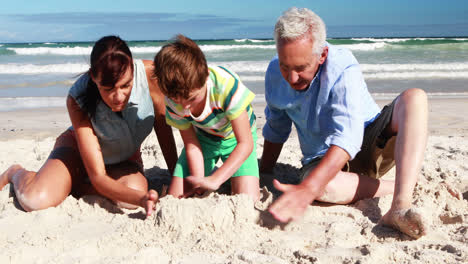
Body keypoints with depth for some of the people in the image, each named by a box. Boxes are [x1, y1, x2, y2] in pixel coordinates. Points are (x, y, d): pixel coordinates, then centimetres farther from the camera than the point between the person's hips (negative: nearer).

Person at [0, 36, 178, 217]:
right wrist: (141, 198, -51)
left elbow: (164, 131, -15)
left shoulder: (149, 73, -32)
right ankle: (17, 173, 14)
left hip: (125, 159, 2)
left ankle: (72, 184, 1)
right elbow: (98, 176, -34)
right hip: (77, 148, -2)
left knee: (135, 187, -32)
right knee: (34, 200, -27)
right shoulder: (77, 101, -33)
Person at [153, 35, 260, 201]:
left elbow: (246, 144, -32)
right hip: (203, 138, 3)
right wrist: (199, 186, -25)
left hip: (235, 138, -3)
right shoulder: (173, 102, -24)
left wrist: (214, 180, -39)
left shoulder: (227, 85, -38)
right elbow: (192, 146, -13)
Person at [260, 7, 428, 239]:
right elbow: (275, 129, 9)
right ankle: (400, 188, -15)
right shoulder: (275, 73, -7)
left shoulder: (343, 70, -24)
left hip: (371, 144, -2)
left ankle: (401, 207, -46)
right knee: (323, 187, -38)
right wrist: (262, 175, 15)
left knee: (414, 97, -30)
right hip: (322, 159, 2)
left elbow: (347, 138, -37)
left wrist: (307, 189, -49)